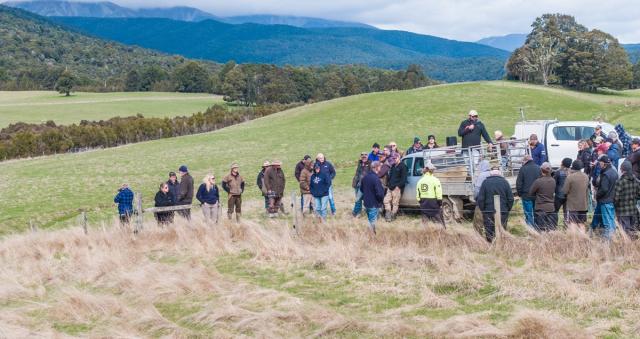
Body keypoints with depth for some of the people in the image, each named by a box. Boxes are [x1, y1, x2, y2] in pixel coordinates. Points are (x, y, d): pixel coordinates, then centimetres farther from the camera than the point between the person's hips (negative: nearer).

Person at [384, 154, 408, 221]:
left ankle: (392, 216, 2)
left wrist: (398, 186, -17)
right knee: (386, 200, 3)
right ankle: (388, 215, 6)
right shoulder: (393, 166, 20)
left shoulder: (403, 166, -7)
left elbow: (403, 178, -13)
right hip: (390, 187, 9)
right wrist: (388, 184, 13)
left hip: (397, 188, -9)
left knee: (395, 203, -3)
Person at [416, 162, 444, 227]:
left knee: (425, 222, 11)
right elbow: (438, 194, -14)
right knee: (439, 221, 1)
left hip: (424, 204, 5)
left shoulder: (420, 181, 8)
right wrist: (440, 204, -7)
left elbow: (417, 195, 10)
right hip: (433, 202, -5)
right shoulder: (435, 180, -10)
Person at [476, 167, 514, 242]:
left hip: (488, 211, -1)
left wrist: (482, 209, 7)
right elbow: (511, 199, 2)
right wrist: (508, 210, 12)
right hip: (503, 212, 1)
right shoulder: (505, 182, 2)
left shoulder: (485, 182, -1)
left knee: (489, 233, 4)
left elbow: (480, 199, -3)